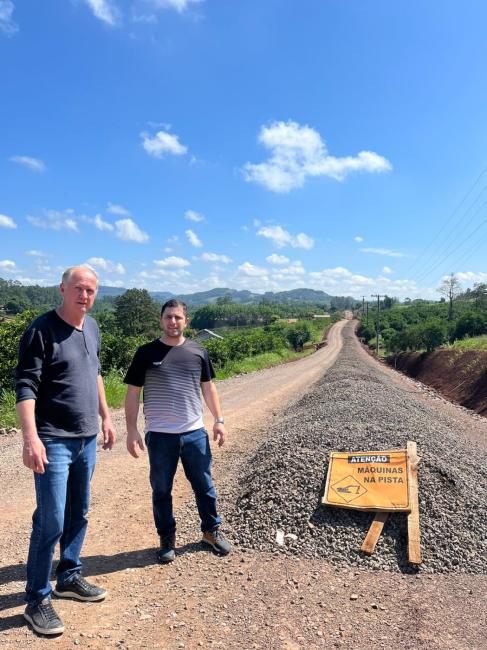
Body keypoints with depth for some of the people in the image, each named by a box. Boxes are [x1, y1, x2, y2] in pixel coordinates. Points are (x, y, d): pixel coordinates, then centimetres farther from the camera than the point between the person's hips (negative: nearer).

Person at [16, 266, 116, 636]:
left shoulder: (92, 328, 8)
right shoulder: (42, 330, -13)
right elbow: (26, 387, -18)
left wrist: (105, 417, 19)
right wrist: (31, 437, -26)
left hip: (87, 439, 7)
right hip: (54, 441, -7)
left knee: (78, 515, 17)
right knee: (51, 522, -1)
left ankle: (69, 578, 35)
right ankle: (37, 600, 16)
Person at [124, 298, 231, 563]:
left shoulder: (197, 352, 3)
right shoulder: (146, 353, -4)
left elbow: (208, 387, 11)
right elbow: (133, 393, -1)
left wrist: (219, 420, 6)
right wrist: (131, 430, -6)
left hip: (195, 433, 2)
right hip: (160, 436, -1)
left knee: (204, 486, 13)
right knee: (161, 490, 10)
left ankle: (211, 531, 33)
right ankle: (167, 538, 30)